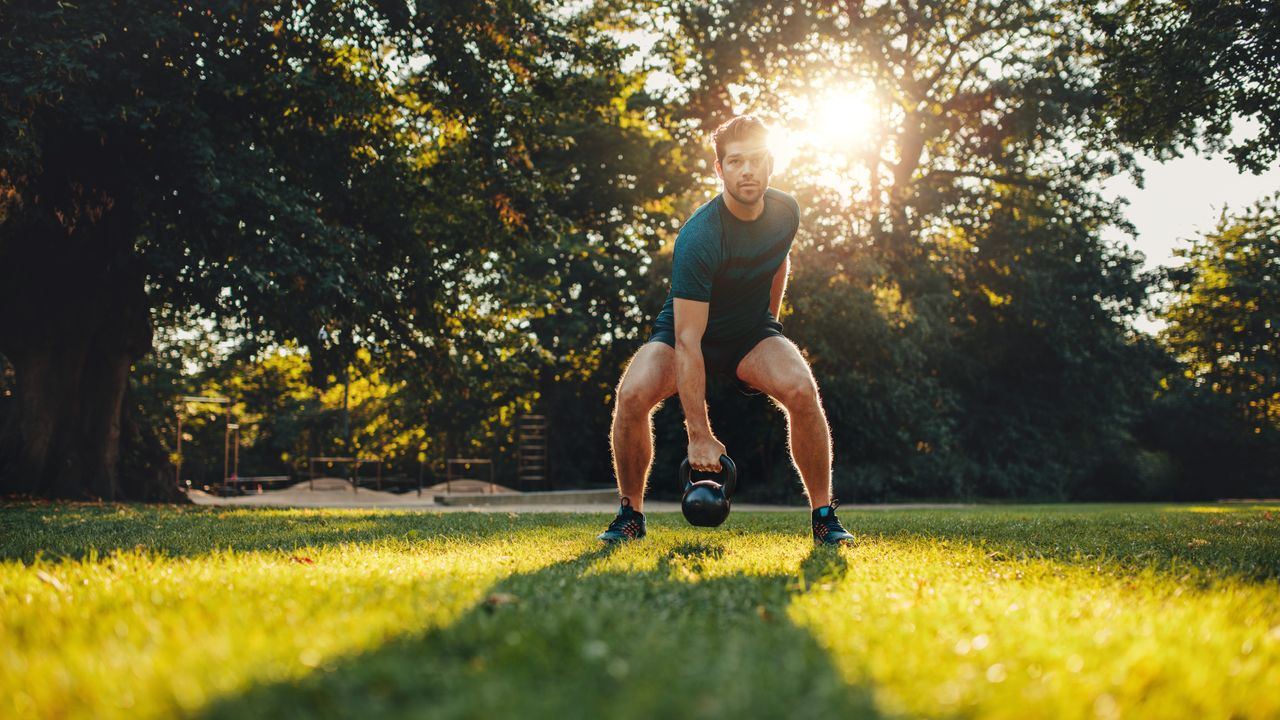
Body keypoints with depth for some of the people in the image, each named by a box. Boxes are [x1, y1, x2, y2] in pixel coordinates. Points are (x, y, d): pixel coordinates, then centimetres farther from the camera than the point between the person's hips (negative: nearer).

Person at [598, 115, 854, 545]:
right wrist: (699, 435, -38)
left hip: (753, 332, 3)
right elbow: (687, 341, -34)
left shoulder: (786, 212, -12)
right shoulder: (699, 237, -31)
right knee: (632, 395, -30)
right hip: (687, 331, -3)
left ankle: (824, 517, -11)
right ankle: (631, 514, -6)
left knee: (802, 390, -28)